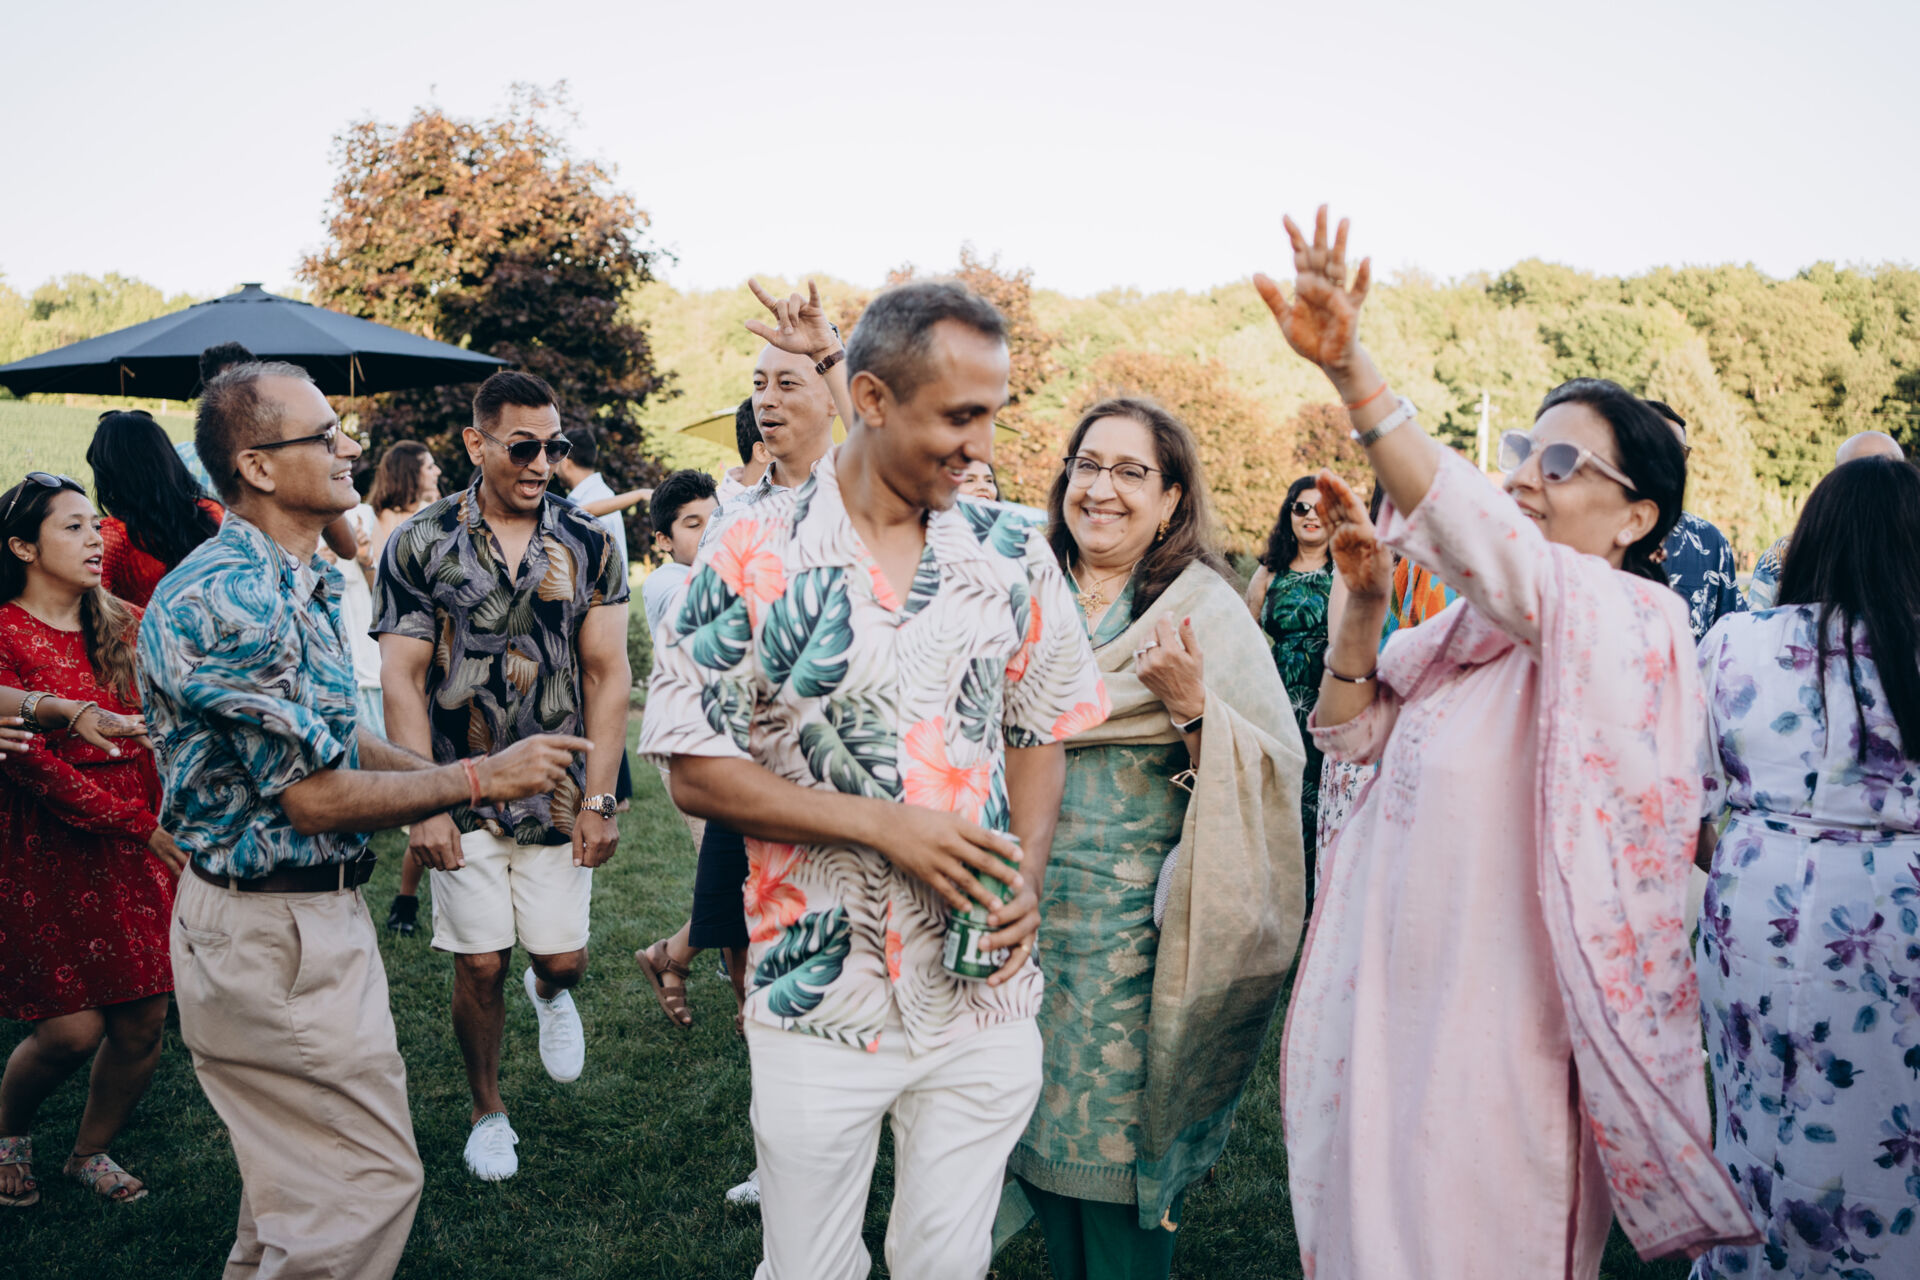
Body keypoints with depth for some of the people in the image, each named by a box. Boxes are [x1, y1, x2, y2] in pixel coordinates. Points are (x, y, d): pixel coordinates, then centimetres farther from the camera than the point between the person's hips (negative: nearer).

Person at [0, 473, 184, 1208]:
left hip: (137, 842, 5)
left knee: (143, 1023, 5)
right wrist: (142, 825, -17)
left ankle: (91, 1153, 30)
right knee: (73, 1028, -4)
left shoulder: (124, 626, 9)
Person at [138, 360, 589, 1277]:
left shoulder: (301, 584, 11)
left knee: (303, 1182, 22)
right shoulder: (227, 598, -23)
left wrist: (459, 775, 8)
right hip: (269, 934, -10)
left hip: (311, 914, 10)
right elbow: (312, 796, -22)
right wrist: (481, 779, -16)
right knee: (369, 1185, -3)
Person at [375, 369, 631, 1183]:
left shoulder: (588, 544, -1)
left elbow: (608, 674, -2)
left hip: (558, 791, 1)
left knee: (563, 958, 5)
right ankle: (488, 1111, 29)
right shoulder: (421, 543, -4)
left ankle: (549, 993, 43)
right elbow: (402, 679, -6)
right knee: (480, 964, 5)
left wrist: (599, 799, -7)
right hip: (462, 794, -1)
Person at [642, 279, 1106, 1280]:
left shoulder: (1014, 561, 1)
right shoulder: (751, 553, -9)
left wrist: (1026, 874, -8)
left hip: (988, 999, 3)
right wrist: (883, 825, -18)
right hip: (820, 1001, -2)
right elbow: (695, 773, -9)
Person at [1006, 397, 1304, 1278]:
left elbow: (1273, 767, -11)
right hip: (1028, 915, 4)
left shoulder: (1205, 610, -6)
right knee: (1042, 1130, 15)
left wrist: (1191, 705, -25)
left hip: (1135, 931, -4)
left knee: (1117, 1139, 5)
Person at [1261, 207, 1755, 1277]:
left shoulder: (1633, 623, -15)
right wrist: (1363, 601, -4)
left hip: (1500, 1030, -7)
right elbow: (1350, 732, 13)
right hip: (1391, 1004, 8)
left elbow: (1483, 538, -33)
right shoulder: (1472, 628, 8)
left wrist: (1352, 372, -41)